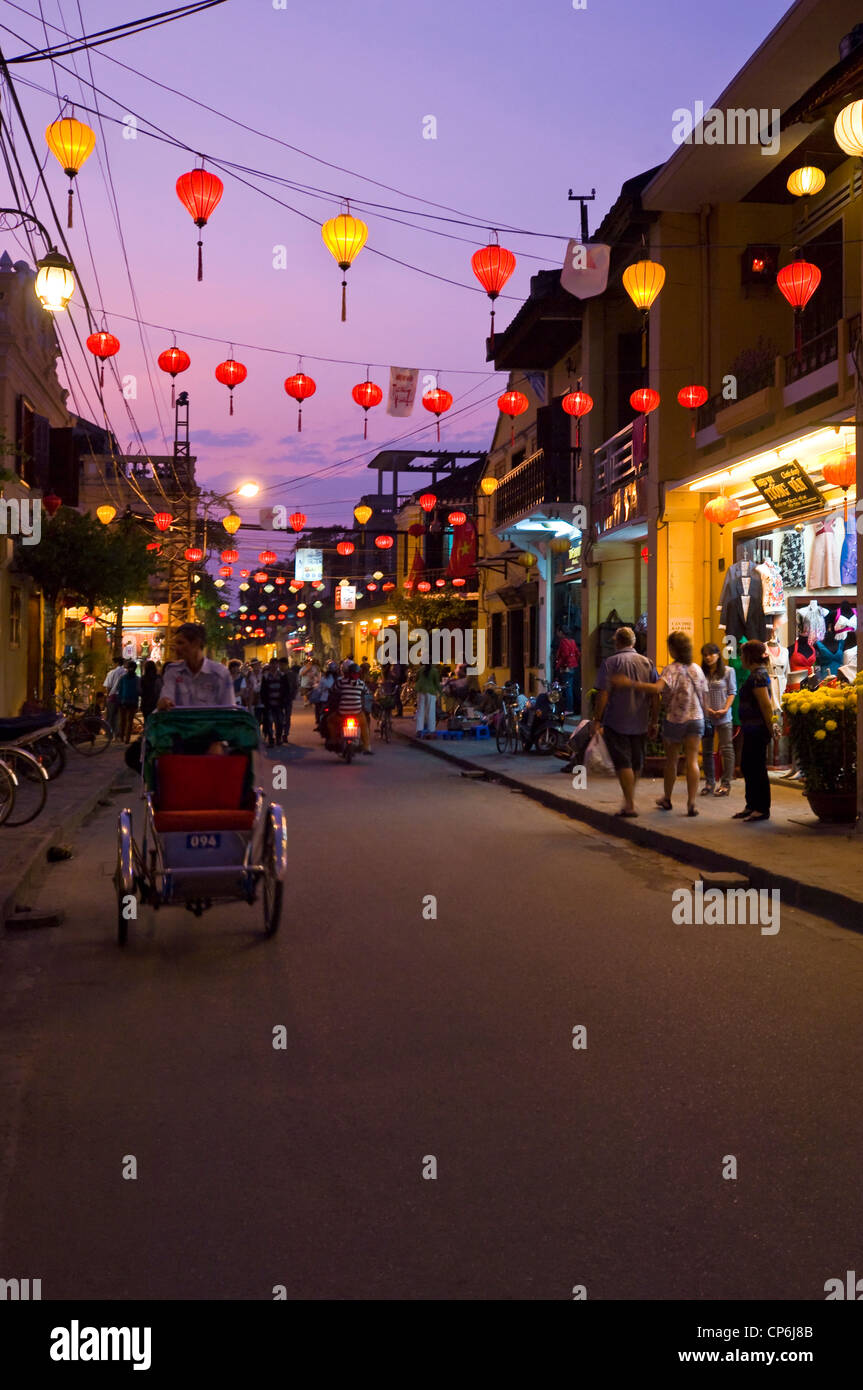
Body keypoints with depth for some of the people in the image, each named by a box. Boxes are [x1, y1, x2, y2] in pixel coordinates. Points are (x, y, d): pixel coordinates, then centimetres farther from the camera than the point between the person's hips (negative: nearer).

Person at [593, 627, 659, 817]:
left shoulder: (611, 662, -7)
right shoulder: (647, 663, 6)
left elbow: (603, 694, -14)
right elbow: (655, 697, 5)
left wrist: (597, 719, -10)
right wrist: (653, 722, 11)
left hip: (616, 722, -5)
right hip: (640, 723, 5)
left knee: (623, 763, -2)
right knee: (637, 763, 17)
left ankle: (630, 805, -6)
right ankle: (629, 797, 33)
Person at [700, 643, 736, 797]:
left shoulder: (728, 671, 0)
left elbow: (732, 693, 1)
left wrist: (725, 709, -12)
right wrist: (705, 708, -10)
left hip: (723, 717, -3)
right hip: (705, 716, 3)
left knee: (726, 749, -4)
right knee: (706, 750, 8)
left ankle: (726, 783, 1)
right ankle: (709, 782, 18)